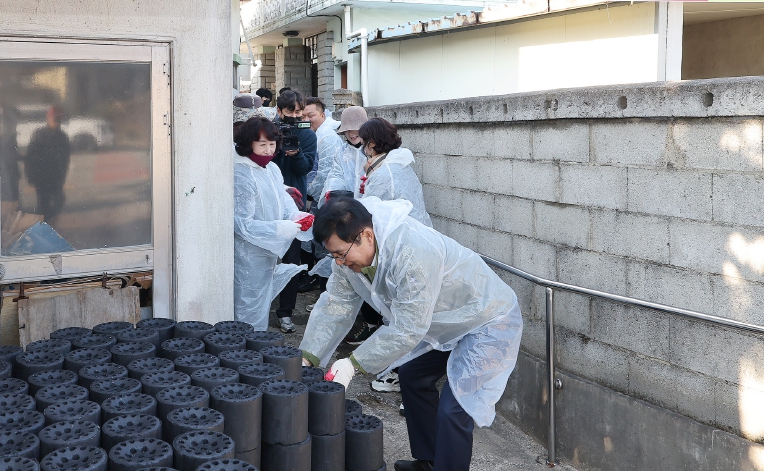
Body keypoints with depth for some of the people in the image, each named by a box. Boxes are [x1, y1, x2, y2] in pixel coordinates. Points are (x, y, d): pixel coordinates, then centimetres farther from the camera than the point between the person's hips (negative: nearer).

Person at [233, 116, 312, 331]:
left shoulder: (272, 169, 4)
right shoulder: (241, 176, -22)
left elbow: (283, 203, 12)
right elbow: (243, 224, -23)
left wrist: (297, 216, -10)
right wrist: (281, 229, -26)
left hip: (268, 253, 8)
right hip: (249, 256, -8)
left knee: (262, 303, 21)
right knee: (251, 313, 3)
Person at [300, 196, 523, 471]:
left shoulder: (413, 253, -38)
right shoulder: (350, 250, -11)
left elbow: (407, 328, -35)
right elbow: (335, 305, -8)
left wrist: (355, 364, -32)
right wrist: (307, 358, -16)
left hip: (488, 324, -9)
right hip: (445, 322, 9)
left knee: (453, 411, -16)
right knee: (412, 377, 19)